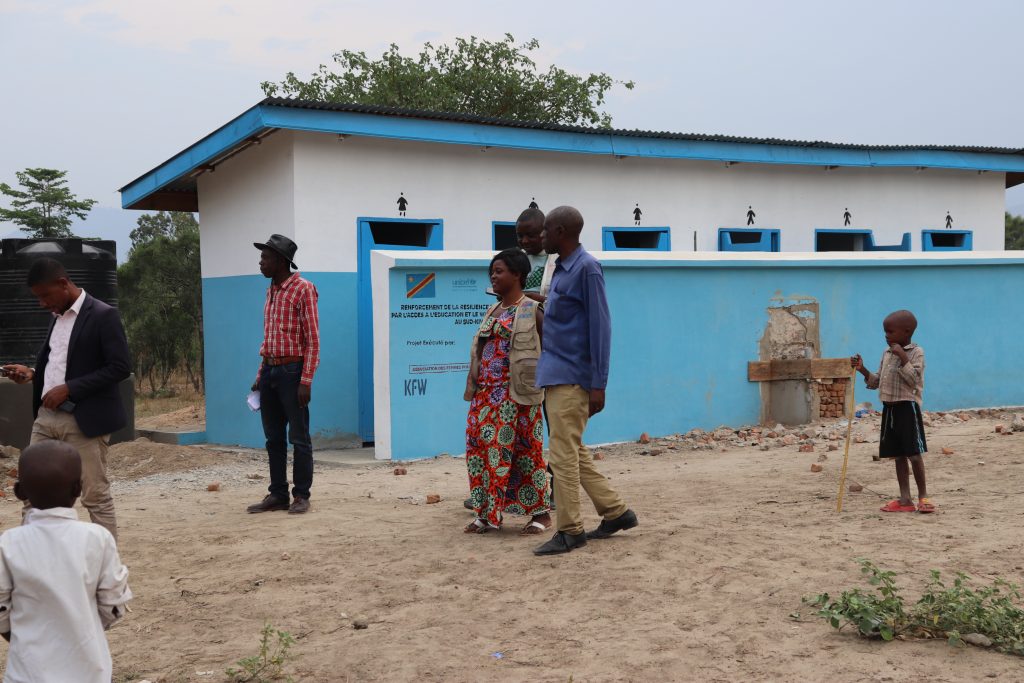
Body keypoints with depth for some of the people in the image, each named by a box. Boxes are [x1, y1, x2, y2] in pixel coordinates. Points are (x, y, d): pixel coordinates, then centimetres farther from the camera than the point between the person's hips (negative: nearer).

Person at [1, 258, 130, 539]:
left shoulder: (103, 316, -11)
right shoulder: (58, 317, 15)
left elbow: (120, 368, -17)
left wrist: (69, 389, -19)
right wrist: (33, 374, 5)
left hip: (84, 420, -8)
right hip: (46, 417, 8)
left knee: (96, 497, -2)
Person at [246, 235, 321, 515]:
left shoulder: (303, 289, -8)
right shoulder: (271, 291, 15)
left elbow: (313, 339, -12)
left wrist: (306, 381, -17)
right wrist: (261, 375, 16)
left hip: (292, 371, -8)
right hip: (270, 371, 8)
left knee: (299, 438, -1)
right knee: (274, 438, 10)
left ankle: (301, 496, 6)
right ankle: (278, 494, 17)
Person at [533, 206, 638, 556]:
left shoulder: (586, 268, -13)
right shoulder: (561, 269, 13)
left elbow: (600, 326, -15)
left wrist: (598, 385, -17)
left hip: (572, 379, -9)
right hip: (556, 376, 9)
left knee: (564, 455, -3)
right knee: (574, 452, 15)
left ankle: (570, 531, 7)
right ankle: (616, 512, 24)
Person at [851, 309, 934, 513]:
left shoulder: (916, 352, -6)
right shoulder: (887, 353, 14)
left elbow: (913, 379, -18)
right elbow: (877, 382, 16)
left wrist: (902, 357, -22)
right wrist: (863, 370, 2)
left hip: (908, 406, -7)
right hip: (889, 408, 7)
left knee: (914, 454, -7)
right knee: (898, 456, 8)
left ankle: (923, 496, 6)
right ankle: (905, 499, 12)